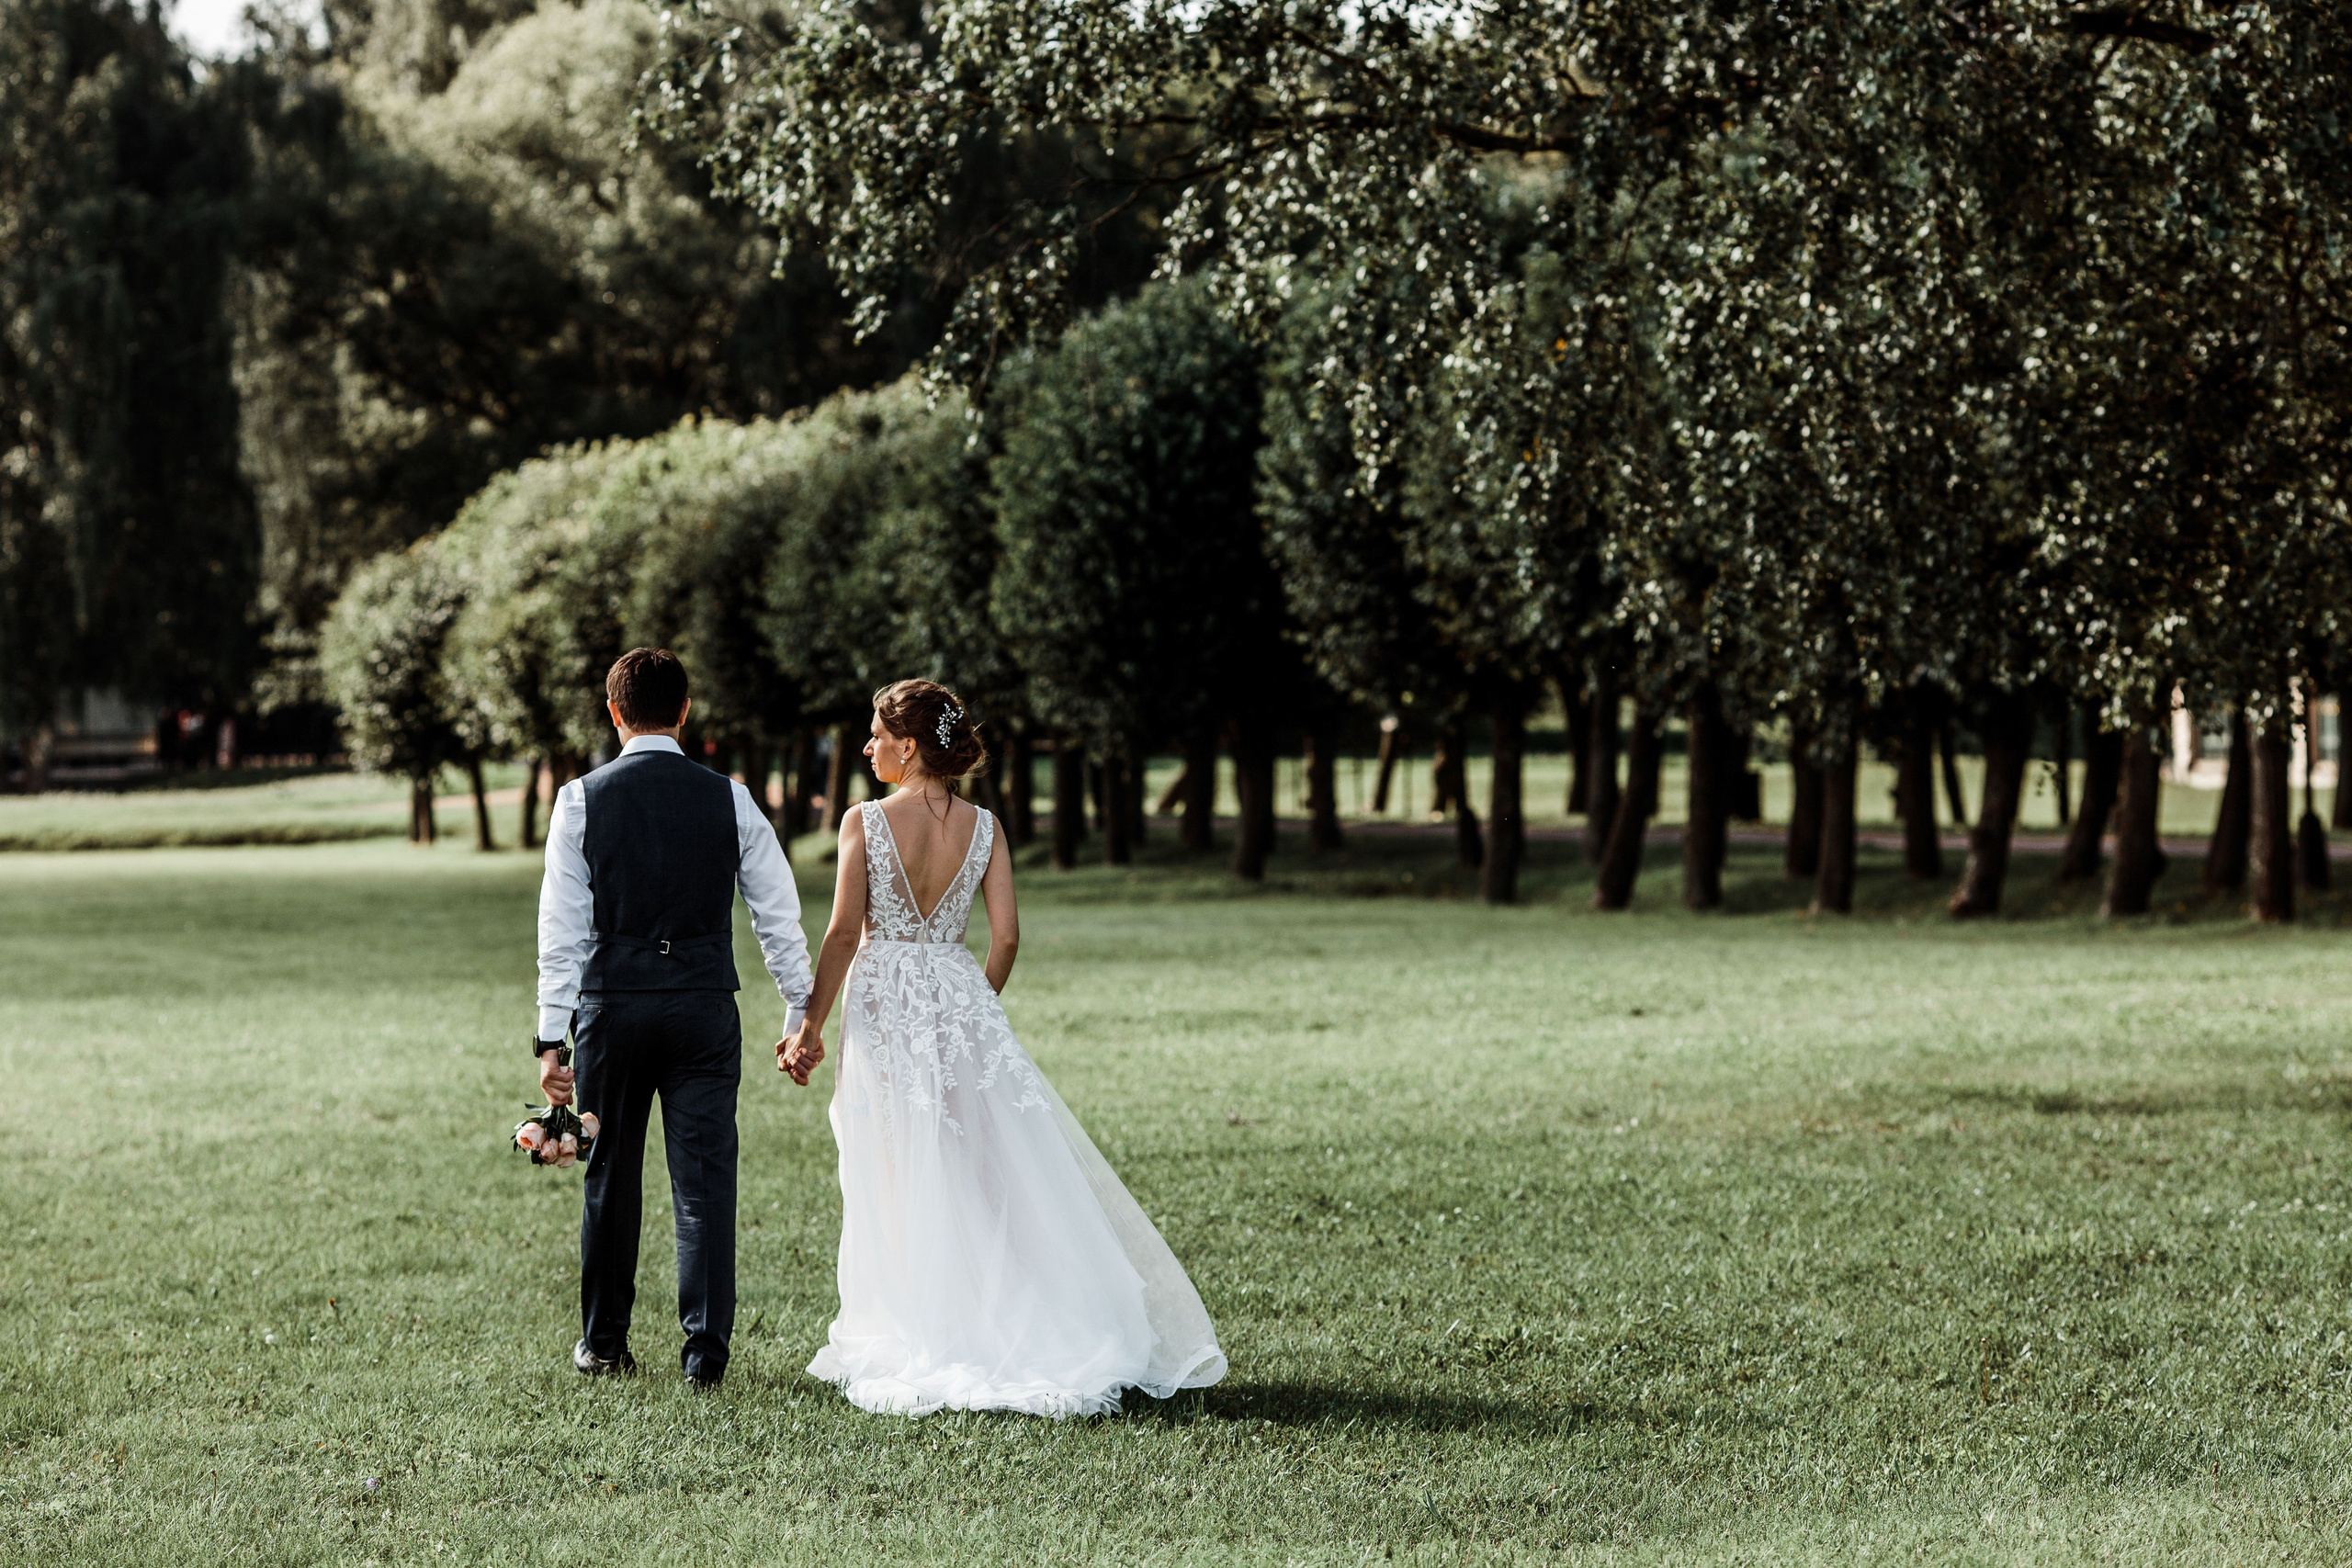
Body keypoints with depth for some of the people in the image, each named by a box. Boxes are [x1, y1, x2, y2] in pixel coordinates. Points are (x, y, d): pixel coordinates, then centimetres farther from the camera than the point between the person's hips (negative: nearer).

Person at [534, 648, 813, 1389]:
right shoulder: (728, 800, 0)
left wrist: (552, 1036, -1)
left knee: (611, 1179, 13)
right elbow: (779, 917, 4)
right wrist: (802, 1014, 12)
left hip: (611, 1004, 0)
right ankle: (705, 1348, -2)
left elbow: (561, 929, -3)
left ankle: (604, 1343, 23)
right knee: (705, 1177, 2)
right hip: (705, 1006, 0)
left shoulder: (581, 799, -3)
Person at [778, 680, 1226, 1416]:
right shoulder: (983, 827, 0)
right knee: (987, 1173, 9)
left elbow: (845, 933, -12)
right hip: (960, 1007, 3)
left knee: (898, 1184, 5)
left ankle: (911, 1344, 9)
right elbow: (1006, 936, -1)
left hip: (883, 1009, -3)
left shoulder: (865, 822, -9)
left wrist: (811, 1027, -6)